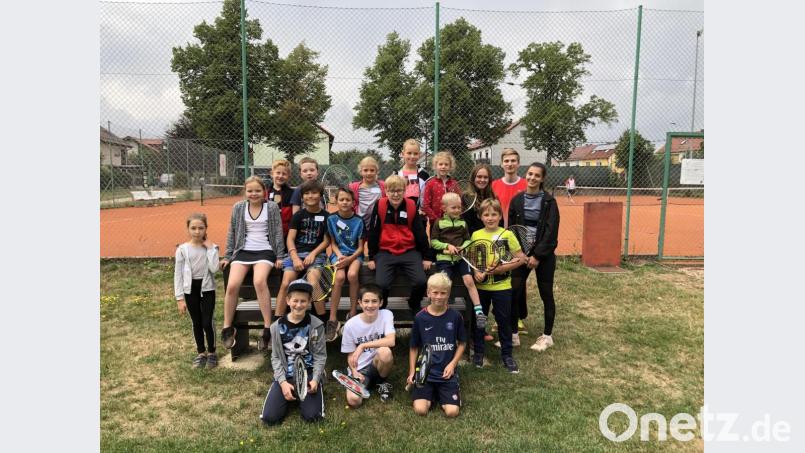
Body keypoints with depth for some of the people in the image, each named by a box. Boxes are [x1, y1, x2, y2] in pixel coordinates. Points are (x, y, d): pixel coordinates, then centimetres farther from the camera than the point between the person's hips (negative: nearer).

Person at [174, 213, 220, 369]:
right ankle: (201, 353, 29)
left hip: (207, 289, -1)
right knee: (196, 323, 13)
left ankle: (211, 352, 19)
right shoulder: (182, 249, -5)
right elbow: (178, 275, -3)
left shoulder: (211, 247, -5)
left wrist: (210, 248, -17)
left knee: (207, 323, -2)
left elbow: (214, 268, -20)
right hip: (190, 290, 1)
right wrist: (180, 298, -5)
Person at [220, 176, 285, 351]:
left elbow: (278, 232, 1)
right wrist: (227, 256, 10)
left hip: (264, 251, -3)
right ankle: (227, 328, 0)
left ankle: (267, 328, -22)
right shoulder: (238, 207, 7)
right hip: (243, 250, 3)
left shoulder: (272, 207, 1)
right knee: (232, 285, -19)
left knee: (260, 281, -30)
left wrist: (280, 256, -3)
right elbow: (232, 233, 12)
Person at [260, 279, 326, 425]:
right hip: (285, 374, 2)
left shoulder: (316, 325, -5)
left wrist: (315, 380, -18)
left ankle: (302, 394, 15)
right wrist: (283, 382, -12)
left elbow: (320, 356, -2)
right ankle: (290, 394, 17)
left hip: (309, 373, -1)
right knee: (269, 417, -13)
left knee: (312, 416, -19)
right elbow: (276, 357, 2)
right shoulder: (277, 326, -1)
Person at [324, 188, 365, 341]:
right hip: (339, 253, 0)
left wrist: (350, 258, -16)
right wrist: (339, 255, -12)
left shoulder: (358, 221, -1)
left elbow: (360, 247, 1)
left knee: (352, 274, -33)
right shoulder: (332, 219, 3)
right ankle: (332, 320, -23)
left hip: (354, 254, 0)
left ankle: (353, 313, -16)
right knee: (339, 277, -30)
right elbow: (333, 243, 7)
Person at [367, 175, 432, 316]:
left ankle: (415, 306, 14)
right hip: (385, 252, -1)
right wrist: (371, 257, 0)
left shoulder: (411, 206, -1)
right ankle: (381, 308, 12)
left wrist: (426, 256, 3)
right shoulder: (379, 206, -4)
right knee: (381, 284, -23)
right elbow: (373, 233, 0)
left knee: (420, 281, -19)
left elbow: (420, 232, 3)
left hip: (410, 252, 1)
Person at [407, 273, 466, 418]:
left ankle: (440, 393, 17)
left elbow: (462, 343, 6)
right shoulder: (420, 317, -4)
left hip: (447, 372, 1)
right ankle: (431, 394, 15)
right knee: (420, 410, -17)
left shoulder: (455, 316, -3)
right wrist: (412, 372, -3)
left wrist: (453, 364, -7)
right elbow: (414, 347, 5)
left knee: (452, 412, -14)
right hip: (425, 371, 0)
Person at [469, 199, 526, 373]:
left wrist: (504, 268, -18)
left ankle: (507, 355, 24)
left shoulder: (507, 235, -7)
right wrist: (475, 272, -13)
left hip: (502, 287, -2)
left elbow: (521, 258, -6)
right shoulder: (476, 235, 0)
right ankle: (478, 352, 29)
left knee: (504, 321, 8)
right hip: (481, 286, 2)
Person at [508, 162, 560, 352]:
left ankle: (547, 336, 20)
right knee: (515, 292, 0)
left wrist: (537, 255, -14)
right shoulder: (517, 199, 3)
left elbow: (551, 231, -10)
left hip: (544, 254, -3)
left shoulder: (549, 201, -6)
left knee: (546, 294, 7)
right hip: (521, 252, 3)